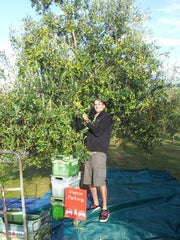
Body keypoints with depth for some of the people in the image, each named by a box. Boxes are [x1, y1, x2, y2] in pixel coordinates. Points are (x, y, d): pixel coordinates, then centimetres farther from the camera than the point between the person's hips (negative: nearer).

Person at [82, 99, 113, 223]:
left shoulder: (107, 118, -1)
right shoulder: (93, 117, 19)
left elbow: (97, 132, -13)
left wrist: (87, 121, -10)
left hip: (99, 152, -7)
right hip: (89, 151, 7)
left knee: (100, 181, -11)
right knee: (89, 181, 9)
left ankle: (105, 210, -3)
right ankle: (96, 204, 24)